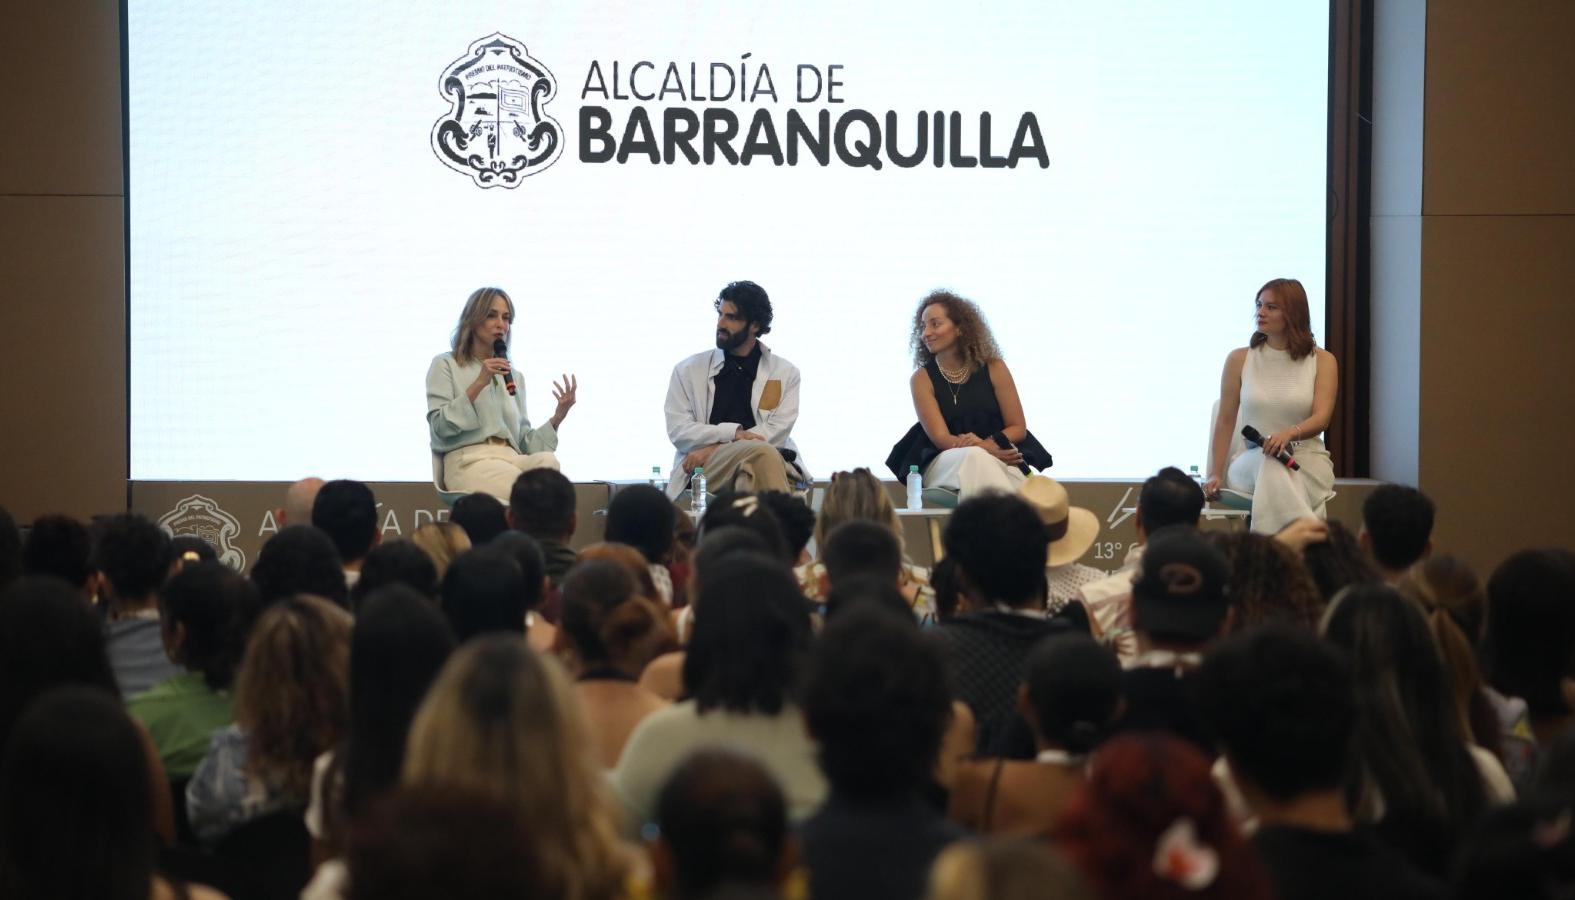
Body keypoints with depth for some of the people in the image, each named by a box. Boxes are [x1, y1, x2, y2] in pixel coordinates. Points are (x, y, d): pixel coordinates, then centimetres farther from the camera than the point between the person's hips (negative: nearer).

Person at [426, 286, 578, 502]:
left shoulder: (514, 376, 28)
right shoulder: (445, 365, 13)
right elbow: (440, 426, -2)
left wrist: (559, 415, 5)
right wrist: (478, 384, -9)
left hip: (512, 459, 5)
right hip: (469, 460, -5)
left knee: (547, 460, -35)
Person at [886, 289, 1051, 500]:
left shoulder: (994, 369, 5)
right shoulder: (922, 379, 2)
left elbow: (1018, 427, 6)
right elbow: (940, 438, -6)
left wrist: (989, 444, -16)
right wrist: (987, 449, -23)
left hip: (999, 458, 0)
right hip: (942, 463, 0)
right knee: (974, 458, -36)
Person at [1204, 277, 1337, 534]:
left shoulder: (1322, 361, 6)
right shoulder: (1239, 359, 9)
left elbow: (1321, 418, -8)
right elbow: (1225, 421, 9)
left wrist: (1289, 433, -31)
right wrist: (1215, 475, -3)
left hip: (1307, 458, -1)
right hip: (1250, 462, 1)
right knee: (1268, 460, -38)